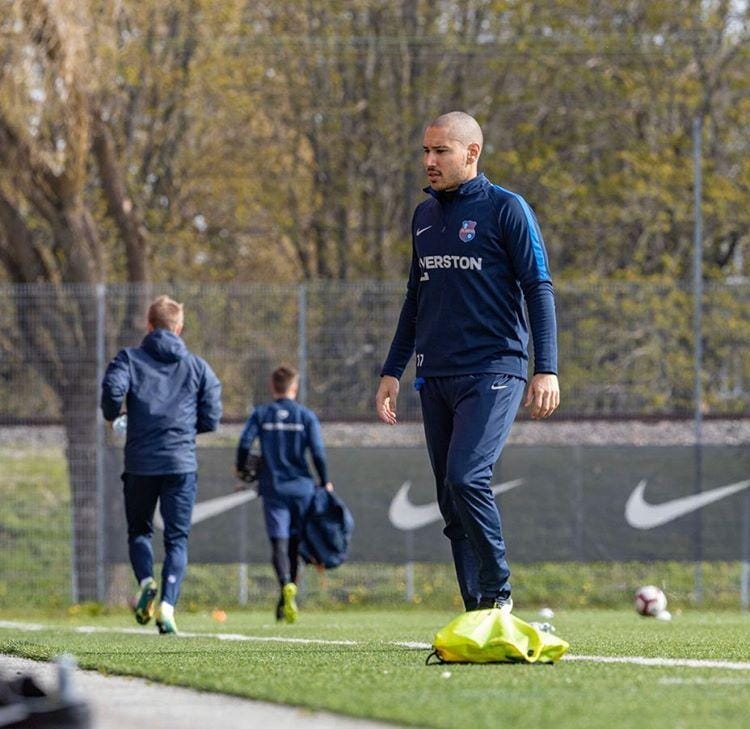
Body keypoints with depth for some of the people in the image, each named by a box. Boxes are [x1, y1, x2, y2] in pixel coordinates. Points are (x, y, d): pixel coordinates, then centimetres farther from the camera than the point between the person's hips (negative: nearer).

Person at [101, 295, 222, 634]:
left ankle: (146, 580, -10)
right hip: (182, 463, 0)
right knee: (177, 539, 5)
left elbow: (112, 390, -15)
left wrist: (112, 417, 6)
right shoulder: (197, 366, 10)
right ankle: (168, 604, -13)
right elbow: (211, 419, 6)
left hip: (140, 463, 0)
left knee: (139, 531, 18)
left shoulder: (129, 358, 4)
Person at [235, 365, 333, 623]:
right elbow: (318, 452, -5)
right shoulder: (306, 416, 2)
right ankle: (285, 606, 15)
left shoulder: (261, 414, 3)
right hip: (301, 487, 1)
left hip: (273, 488, -1)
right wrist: (325, 483, 6)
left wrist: (240, 469, 9)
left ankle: (286, 585, -35)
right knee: (294, 543, 12)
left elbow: (245, 442, -8)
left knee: (279, 543, -6)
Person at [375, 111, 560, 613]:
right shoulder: (425, 215, 16)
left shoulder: (506, 209, -2)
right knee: (452, 498, 3)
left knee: (466, 477, -22)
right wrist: (393, 371, 20)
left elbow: (539, 289, -5)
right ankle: (478, 612, 7)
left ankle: (499, 593, -9)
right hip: (436, 377, 7)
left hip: (493, 371, -7)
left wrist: (546, 369, -14)